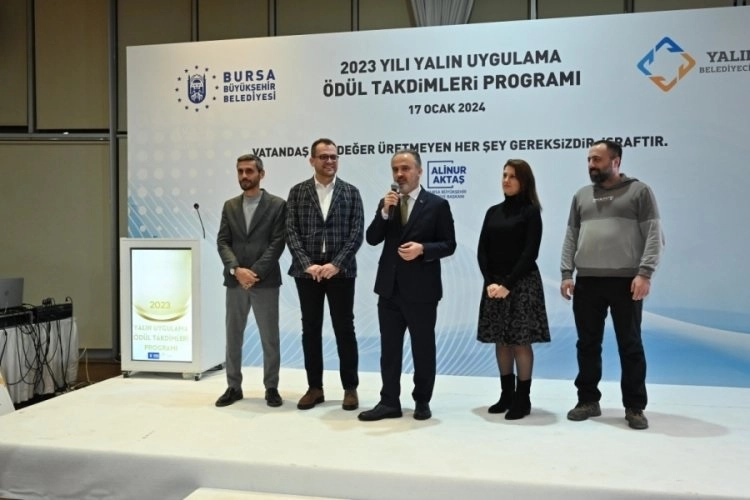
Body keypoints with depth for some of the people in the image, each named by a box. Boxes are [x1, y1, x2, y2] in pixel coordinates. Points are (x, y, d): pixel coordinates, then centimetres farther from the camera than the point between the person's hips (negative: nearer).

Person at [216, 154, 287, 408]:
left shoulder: (277, 205, -1)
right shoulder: (229, 206, 11)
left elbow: (277, 243, -8)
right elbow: (222, 242, 4)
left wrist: (255, 272, -15)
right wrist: (236, 269, -12)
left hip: (265, 281, -4)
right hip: (235, 281, 4)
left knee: (270, 338, 3)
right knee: (233, 337, 9)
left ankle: (271, 388, 16)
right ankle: (234, 387, 21)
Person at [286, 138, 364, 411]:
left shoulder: (351, 192, 4)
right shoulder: (298, 192, 6)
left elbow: (357, 233, -3)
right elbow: (291, 232, -1)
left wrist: (336, 264, -14)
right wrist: (307, 264, -12)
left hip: (340, 270, -1)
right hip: (307, 270, 1)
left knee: (345, 329, 3)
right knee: (310, 329, 7)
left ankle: (350, 388, 15)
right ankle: (315, 387, 18)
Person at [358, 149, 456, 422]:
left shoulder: (437, 204, -3)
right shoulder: (386, 203, 9)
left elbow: (449, 245, -4)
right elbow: (372, 239, 0)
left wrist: (422, 249, -21)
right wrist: (384, 211, -14)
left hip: (421, 289, -4)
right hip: (390, 288, 4)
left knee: (423, 348, 8)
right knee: (389, 348, 8)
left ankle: (422, 401, 23)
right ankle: (390, 402, 16)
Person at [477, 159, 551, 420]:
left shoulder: (531, 211, -3)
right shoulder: (493, 212, 11)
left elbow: (530, 253, -10)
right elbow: (482, 251, 6)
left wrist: (508, 284, -15)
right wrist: (490, 282, -8)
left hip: (522, 284, -5)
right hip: (494, 284, 5)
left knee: (521, 341, -2)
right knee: (501, 341, 8)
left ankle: (523, 398, 7)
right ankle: (506, 395, 18)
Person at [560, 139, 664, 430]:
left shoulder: (639, 191, 2)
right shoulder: (581, 196, 14)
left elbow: (654, 235, -5)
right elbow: (571, 238, 13)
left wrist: (645, 273, -15)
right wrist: (566, 274, 3)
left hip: (626, 281, -4)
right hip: (587, 282, 4)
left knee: (630, 346, 3)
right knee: (587, 345, 8)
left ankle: (635, 407, 14)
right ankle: (588, 401, 20)